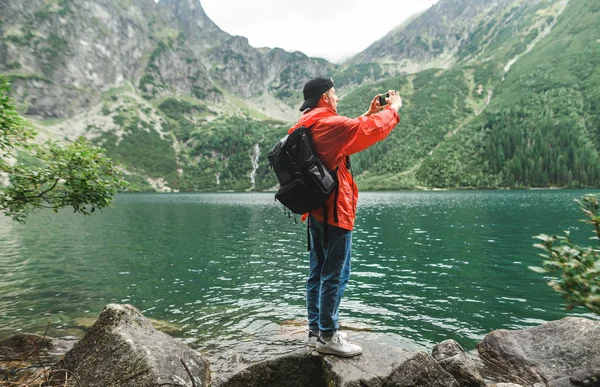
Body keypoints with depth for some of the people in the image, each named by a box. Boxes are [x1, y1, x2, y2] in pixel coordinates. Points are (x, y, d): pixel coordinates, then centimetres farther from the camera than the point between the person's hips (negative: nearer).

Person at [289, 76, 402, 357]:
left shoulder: (307, 125, 15)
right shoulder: (327, 123, -14)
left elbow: (349, 132, 25)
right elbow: (370, 130, -11)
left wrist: (369, 114, 22)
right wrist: (393, 108, 7)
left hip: (317, 209, 10)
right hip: (335, 210, -10)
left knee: (318, 272, 14)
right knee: (335, 275, -1)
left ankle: (316, 330, 25)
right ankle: (327, 336, 9)